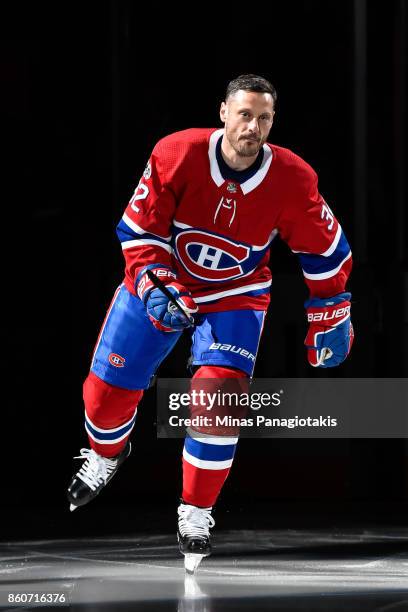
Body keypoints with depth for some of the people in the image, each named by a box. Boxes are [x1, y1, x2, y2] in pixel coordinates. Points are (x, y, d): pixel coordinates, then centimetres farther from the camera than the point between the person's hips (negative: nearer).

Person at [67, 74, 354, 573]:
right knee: (107, 389, 3)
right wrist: (155, 287, -26)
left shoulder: (293, 182, -22)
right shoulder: (176, 156, -25)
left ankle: (196, 514, -1)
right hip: (161, 280, 1)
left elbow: (326, 250, -6)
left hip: (236, 296, -1)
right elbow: (138, 227, -14)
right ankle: (105, 456, 40)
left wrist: (330, 320, -1)